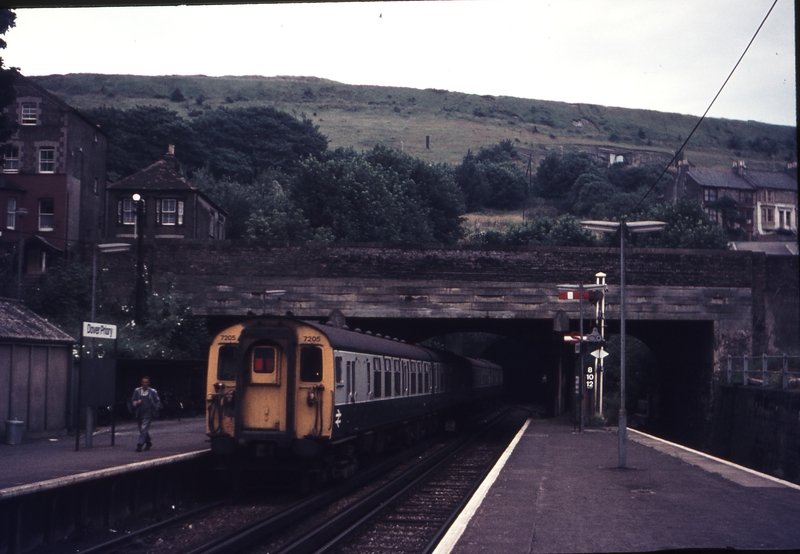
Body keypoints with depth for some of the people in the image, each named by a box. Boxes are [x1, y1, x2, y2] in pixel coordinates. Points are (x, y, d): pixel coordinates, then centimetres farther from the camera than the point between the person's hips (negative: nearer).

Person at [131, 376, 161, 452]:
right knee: (142, 430, 13)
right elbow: (133, 401, 13)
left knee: (144, 429, -14)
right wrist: (137, 403, -9)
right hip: (139, 414, 4)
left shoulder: (153, 392, -1)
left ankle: (139, 444, -16)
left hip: (148, 413, -4)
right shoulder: (137, 391, 6)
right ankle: (148, 443, 31)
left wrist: (155, 410, -1)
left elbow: (158, 402, 6)